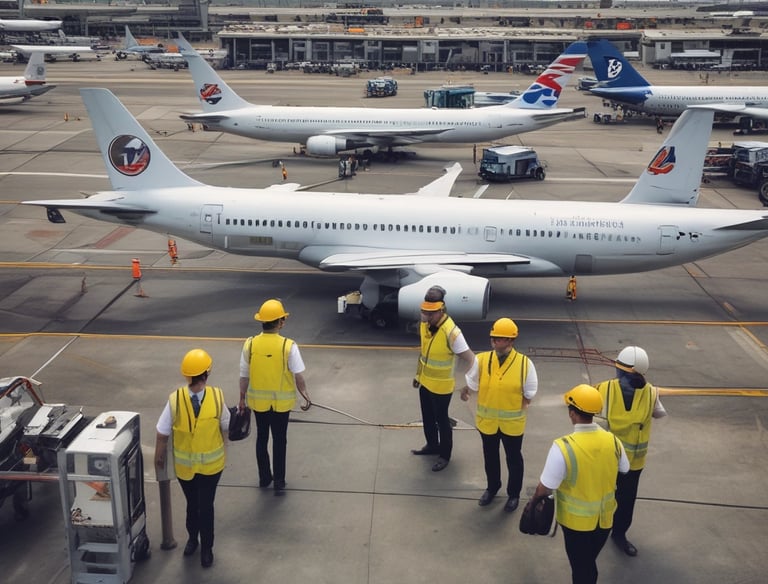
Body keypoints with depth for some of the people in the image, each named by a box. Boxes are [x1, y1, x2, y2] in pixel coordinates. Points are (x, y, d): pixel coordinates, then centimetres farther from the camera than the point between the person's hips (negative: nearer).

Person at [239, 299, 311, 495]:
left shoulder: (250, 344, -12)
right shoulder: (288, 346, -19)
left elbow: (244, 376, -5)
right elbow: (298, 376, -15)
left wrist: (242, 398, 8)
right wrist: (305, 396, -1)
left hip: (258, 400, 2)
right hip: (282, 402, -2)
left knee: (262, 438, 19)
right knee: (279, 440, 12)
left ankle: (264, 477, 32)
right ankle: (279, 482, 18)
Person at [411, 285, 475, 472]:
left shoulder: (451, 332, -30)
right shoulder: (425, 323, -7)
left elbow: (469, 359, -24)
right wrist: (418, 374, 15)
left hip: (441, 386, -7)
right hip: (425, 381, 7)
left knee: (441, 420, 11)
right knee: (427, 418, 23)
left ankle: (444, 455, 31)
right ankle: (432, 445, 46)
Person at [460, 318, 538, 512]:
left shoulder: (524, 364, -17)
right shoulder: (481, 360, -12)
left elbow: (529, 394, -7)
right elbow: (472, 385, 1)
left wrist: (517, 411, -8)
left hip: (512, 423, -2)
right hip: (487, 420, 2)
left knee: (513, 458, 17)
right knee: (490, 456, 23)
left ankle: (514, 494, 39)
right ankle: (492, 487, 48)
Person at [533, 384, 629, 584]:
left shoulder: (563, 447, -29)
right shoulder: (613, 441, -14)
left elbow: (546, 488, -22)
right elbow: (624, 470, 5)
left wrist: (536, 498, -1)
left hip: (576, 519, -4)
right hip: (604, 517, 4)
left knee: (581, 568, 16)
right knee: (590, 563, 25)